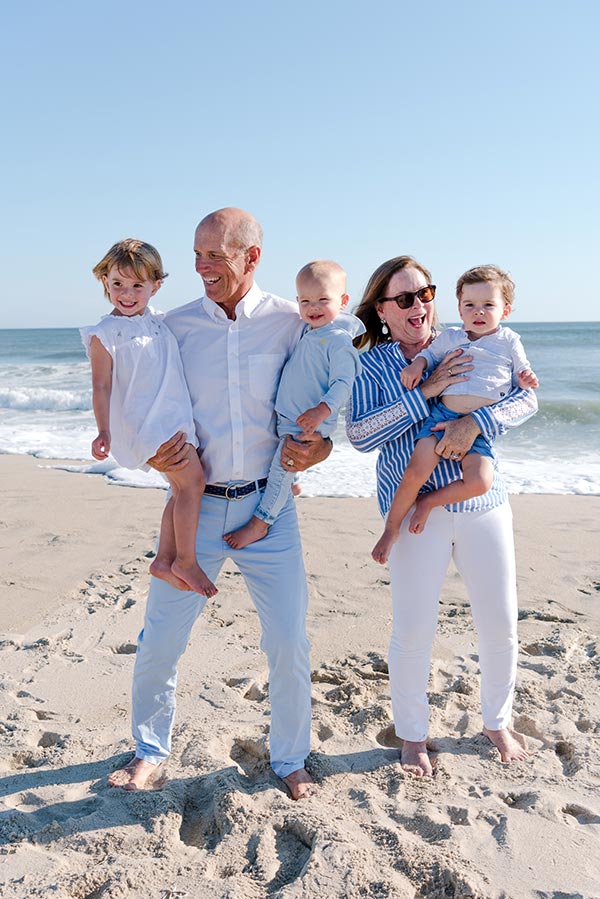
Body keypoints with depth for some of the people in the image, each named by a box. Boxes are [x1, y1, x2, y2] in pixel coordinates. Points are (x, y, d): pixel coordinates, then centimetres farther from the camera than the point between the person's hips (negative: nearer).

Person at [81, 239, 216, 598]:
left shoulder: (158, 320, 12)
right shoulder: (105, 334, -7)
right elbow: (101, 386, -9)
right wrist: (104, 432, -15)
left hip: (176, 416, 7)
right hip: (143, 419, -7)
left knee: (183, 488, 7)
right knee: (192, 479, -14)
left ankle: (164, 560, 17)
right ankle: (186, 561, -2)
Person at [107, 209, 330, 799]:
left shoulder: (290, 322, -1)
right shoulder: (178, 325, 3)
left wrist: (319, 447, -13)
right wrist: (154, 456, -10)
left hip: (267, 507, -1)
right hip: (195, 505, 1)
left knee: (289, 644, 4)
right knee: (158, 641, 5)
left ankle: (290, 759, 28)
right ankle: (150, 751, 33)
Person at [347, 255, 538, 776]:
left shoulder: (465, 348, 6)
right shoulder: (371, 364, 0)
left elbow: (526, 398, 0)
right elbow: (360, 434, -13)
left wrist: (475, 422, -19)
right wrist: (426, 393, -19)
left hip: (483, 502, 3)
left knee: (501, 624, 10)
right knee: (413, 631, 1)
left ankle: (498, 723, 36)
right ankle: (413, 735, 27)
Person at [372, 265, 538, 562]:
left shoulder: (509, 341, 11)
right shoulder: (450, 337, 13)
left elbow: (520, 377, 18)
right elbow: (430, 353, 26)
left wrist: (526, 380, -6)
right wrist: (416, 365, 5)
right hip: (442, 415, 0)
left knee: (480, 481, -26)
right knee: (416, 472, -21)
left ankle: (429, 501, -2)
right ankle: (391, 528, -1)